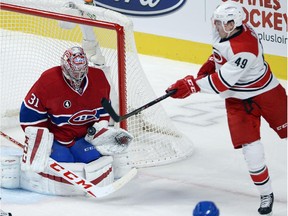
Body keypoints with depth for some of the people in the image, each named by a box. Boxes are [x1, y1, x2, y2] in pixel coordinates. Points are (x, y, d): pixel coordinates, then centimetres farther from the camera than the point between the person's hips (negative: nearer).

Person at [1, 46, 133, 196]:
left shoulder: (99, 79, -5)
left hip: (84, 137, 4)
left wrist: (101, 130, 1)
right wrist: (40, 142, -17)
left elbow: (104, 109, 13)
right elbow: (30, 114, -14)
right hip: (54, 137, -4)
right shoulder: (47, 81, -20)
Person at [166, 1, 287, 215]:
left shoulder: (245, 49, -34)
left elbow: (223, 81, -33)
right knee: (250, 147, -4)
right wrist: (210, 64, 3)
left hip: (266, 93, -6)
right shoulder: (225, 32, -9)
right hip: (238, 99, 6)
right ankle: (266, 194, 6)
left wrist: (192, 85, -32)